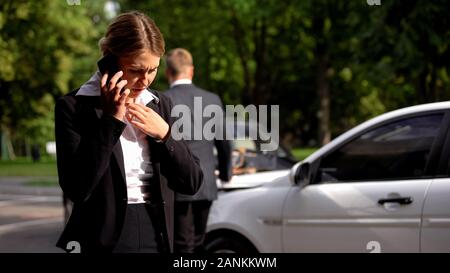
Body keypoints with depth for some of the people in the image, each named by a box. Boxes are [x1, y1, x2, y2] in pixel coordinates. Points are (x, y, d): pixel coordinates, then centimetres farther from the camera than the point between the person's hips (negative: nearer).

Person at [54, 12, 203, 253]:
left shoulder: (160, 105, 7)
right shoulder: (74, 106, -8)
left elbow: (191, 183, 5)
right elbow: (77, 188, -18)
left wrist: (164, 134, -9)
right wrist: (111, 121, -19)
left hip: (158, 239, 4)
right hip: (104, 241, -4)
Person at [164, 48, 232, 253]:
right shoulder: (212, 100, 3)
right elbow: (223, 144, 11)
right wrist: (225, 173, 28)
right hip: (206, 185, 4)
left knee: (183, 246, 2)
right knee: (197, 243, 14)